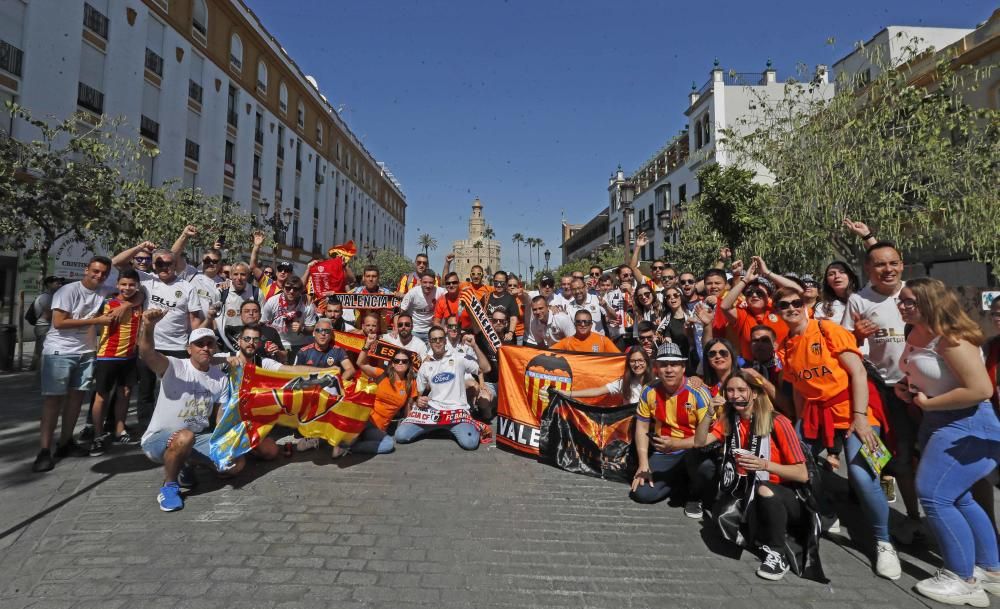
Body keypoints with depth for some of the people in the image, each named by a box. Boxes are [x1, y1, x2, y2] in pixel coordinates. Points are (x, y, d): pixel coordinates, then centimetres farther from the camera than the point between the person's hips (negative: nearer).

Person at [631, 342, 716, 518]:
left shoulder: (698, 392, -18)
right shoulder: (649, 392, -7)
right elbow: (642, 427, 1)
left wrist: (677, 444, -32)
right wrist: (643, 463, -7)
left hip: (693, 450, -3)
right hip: (663, 454, 3)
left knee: (703, 464, -38)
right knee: (642, 493, -13)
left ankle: (694, 497, -1)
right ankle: (680, 479, 18)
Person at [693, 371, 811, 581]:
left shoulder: (777, 422, -15)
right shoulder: (728, 420, 2)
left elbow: (802, 475, -15)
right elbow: (700, 442, -10)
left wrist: (764, 464, -30)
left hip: (784, 496, -5)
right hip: (749, 492, 5)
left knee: (763, 490, -37)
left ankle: (777, 552, -15)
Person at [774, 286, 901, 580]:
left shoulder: (828, 330, -10)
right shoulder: (785, 347, 5)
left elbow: (858, 372, -13)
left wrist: (860, 416, -18)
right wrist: (802, 425, 9)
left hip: (849, 409, -5)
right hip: (814, 414, 6)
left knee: (862, 476, -18)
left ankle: (884, 543, 5)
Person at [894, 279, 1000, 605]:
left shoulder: (951, 339, -21)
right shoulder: (916, 335, 6)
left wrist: (927, 403, -20)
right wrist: (905, 388, 4)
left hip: (966, 426, -10)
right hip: (938, 424, 10)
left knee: (934, 496, -10)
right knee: (957, 499, 17)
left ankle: (963, 580, 4)